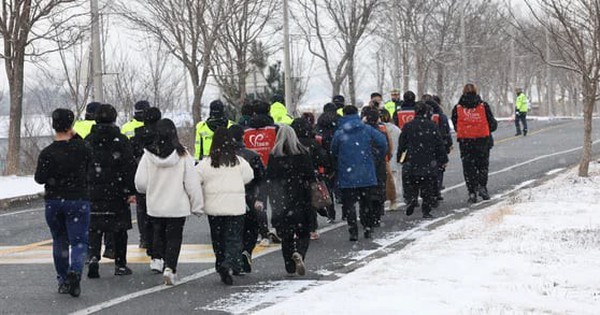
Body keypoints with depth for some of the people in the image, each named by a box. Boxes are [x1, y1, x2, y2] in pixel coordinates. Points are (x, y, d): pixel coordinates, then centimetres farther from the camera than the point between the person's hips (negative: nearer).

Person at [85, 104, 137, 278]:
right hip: (117, 192, -2)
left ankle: (93, 257, -16)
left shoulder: (88, 141, 4)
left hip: (93, 192, 2)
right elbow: (130, 167, -8)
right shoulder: (121, 140, -5)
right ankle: (120, 265, 12)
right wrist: (131, 191, -5)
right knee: (119, 228, 8)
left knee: (94, 228, 5)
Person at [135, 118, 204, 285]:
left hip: (155, 206, 1)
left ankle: (157, 259, 17)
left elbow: (140, 183, -6)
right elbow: (192, 182, -7)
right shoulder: (182, 155, -11)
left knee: (158, 233, 25)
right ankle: (169, 267, -4)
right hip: (178, 206, -1)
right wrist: (197, 205, 2)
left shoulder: (149, 155, -9)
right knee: (174, 237, 7)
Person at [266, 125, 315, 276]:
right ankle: (299, 254, -21)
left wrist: (274, 201, 3)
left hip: (282, 201, 0)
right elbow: (311, 177, 0)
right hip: (301, 201, 0)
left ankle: (290, 267, 7)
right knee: (304, 232, 7)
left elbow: (269, 180, -3)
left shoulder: (274, 155, -2)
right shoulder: (303, 153, 0)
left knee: (286, 235, 9)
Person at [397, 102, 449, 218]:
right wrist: (443, 160, 9)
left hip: (411, 164, 0)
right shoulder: (432, 126, -2)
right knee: (428, 188, 7)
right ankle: (426, 211, 5)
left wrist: (400, 158, 14)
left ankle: (411, 199, -15)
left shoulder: (408, 126, -1)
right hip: (429, 164, 0)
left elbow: (402, 144, 3)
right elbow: (440, 144, 1)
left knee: (410, 186, 12)